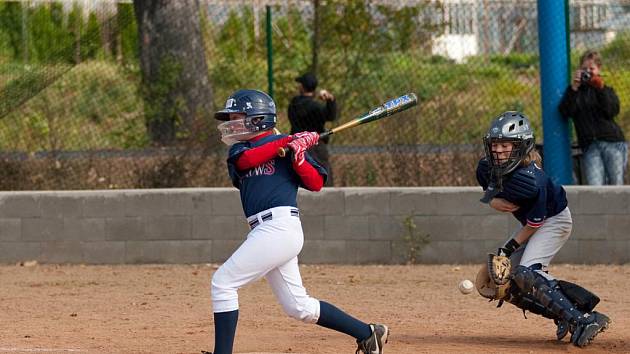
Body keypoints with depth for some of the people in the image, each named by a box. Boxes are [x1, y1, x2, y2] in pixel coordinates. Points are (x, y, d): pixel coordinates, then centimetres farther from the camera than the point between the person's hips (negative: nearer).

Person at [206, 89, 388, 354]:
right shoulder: (239, 149, 21)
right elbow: (245, 160, -4)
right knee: (299, 307, 8)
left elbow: (316, 183, 0)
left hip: (279, 226, -7)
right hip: (264, 231, 7)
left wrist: (298, 158, -16)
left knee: (223, 282, -11)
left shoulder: (283, 142, 4)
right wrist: (288, 142, -7)